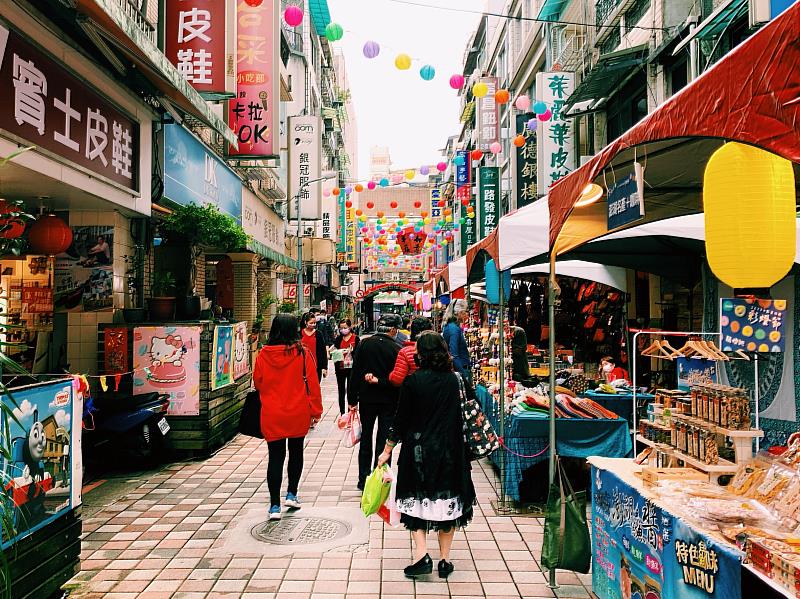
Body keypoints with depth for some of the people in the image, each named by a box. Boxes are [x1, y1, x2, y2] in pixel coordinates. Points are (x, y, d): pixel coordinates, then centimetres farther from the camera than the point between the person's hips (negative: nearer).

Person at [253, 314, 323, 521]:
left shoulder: (263, 354, -6)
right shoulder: (302, 353, -11)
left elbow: (257, 383, 6)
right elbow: (312, 384, -7)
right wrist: (316, 410, 3)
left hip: (271, 414, 1)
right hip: (298, 414, 0)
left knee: (275, 457, 6)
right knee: (296, 452, 20)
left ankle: (275, 505, 5)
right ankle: (291, 494, 26)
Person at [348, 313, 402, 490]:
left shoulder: (364, 344, -5)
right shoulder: (396, 349, -13)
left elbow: (355, 373, -4)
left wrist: (352, 399, 2)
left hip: (366, 398, 3)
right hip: (389, 401, -3)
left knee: (366, 440, 16)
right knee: (384, 441, 7)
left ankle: (363, 480, 21)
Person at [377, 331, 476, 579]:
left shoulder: (413, 381, -11)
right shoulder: (456, 380, -4)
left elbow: (401, 420, -7)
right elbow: (465, 415, 3)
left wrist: (387, 450, 3)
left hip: (418, 449, -2)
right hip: (450, 450, 2)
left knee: (417, 500, 12)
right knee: (448, 499, 13)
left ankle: (421, 555, 1)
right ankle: (445, 560, 18)